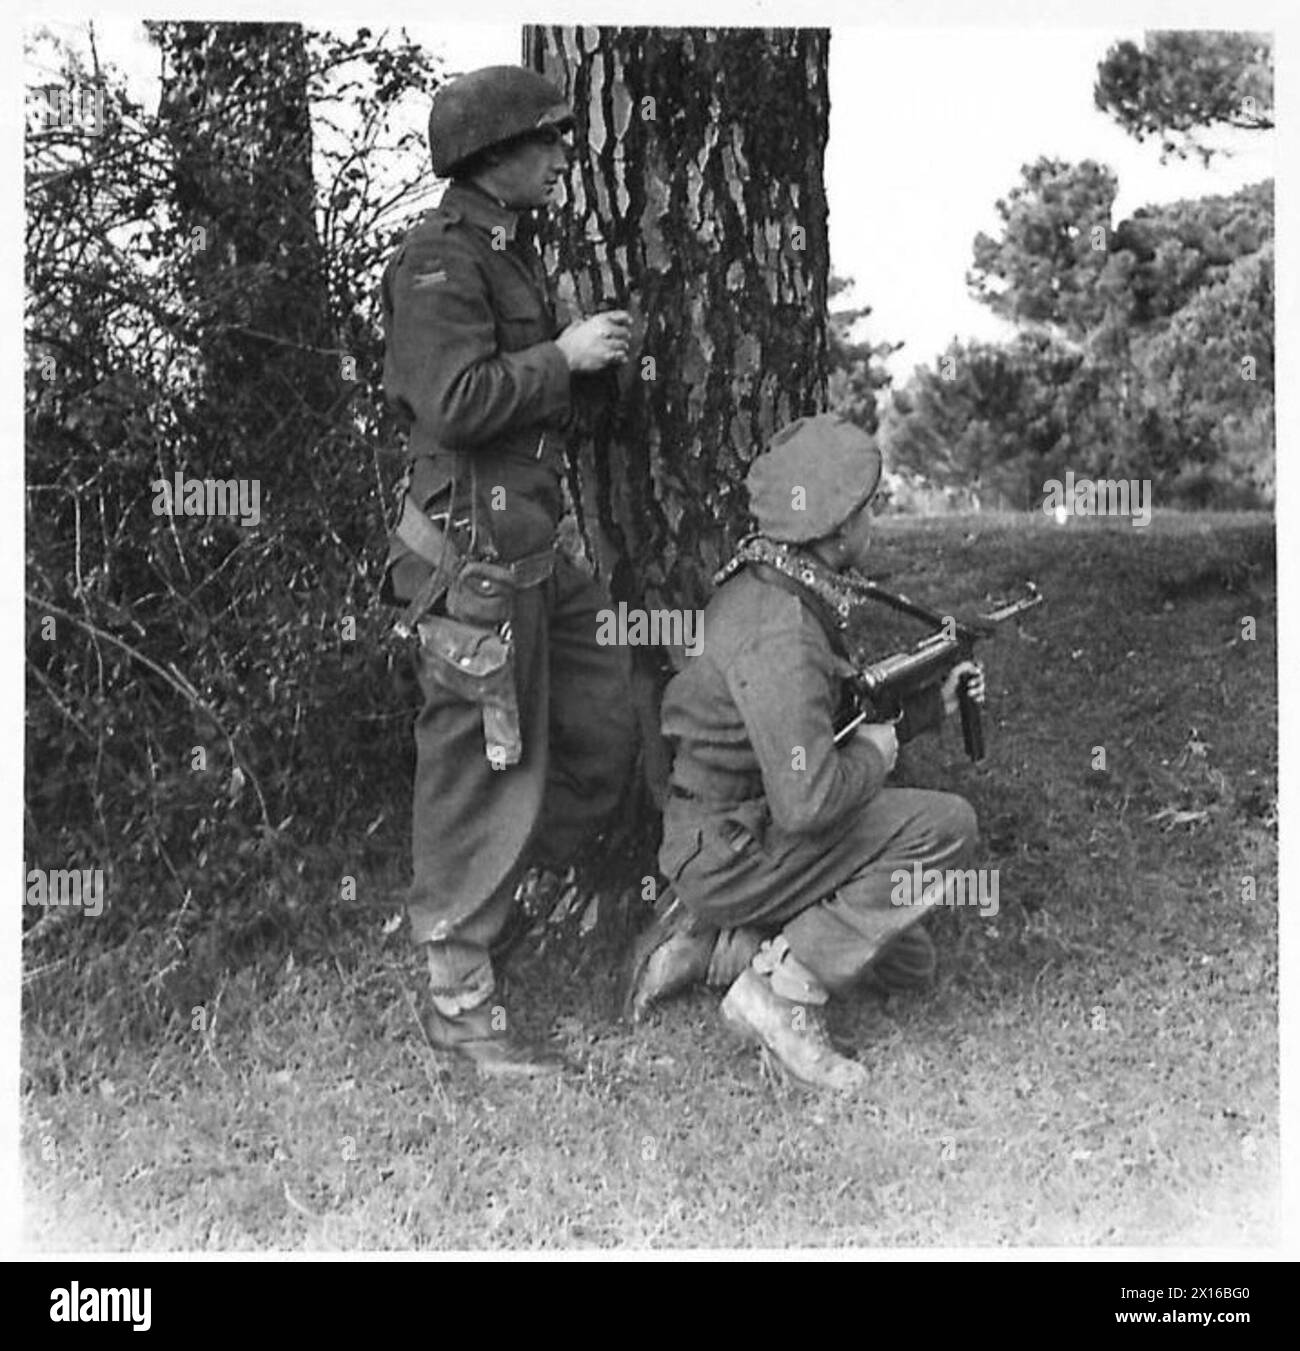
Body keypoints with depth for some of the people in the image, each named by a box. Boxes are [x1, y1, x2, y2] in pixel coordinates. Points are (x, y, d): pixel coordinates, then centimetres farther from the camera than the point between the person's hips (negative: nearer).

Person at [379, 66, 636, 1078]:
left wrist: (598, 366, 6)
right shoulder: (440, 261, -12)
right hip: (476, 554, -10)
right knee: (486, 771, -3)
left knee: (600, 745, 14)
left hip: (535, 554, 10)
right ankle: (463, 1003, 8)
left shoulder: (514, 256, 18)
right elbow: (460, 402, -25)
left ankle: (471, 903, 27)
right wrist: (563, 354, -15)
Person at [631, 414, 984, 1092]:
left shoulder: (772, 589, 6)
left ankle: (719, 946, 13)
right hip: (729, 854, -10)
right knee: (944, 825, -17)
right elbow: (807, 800, -32)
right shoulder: (779, 632, -27)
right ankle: (781, 991, -13)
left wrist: (933, 702, 10)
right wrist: (874, 752, -13)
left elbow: (828, 720, 17)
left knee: (909, 960, 18)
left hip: (745, 830, 10)